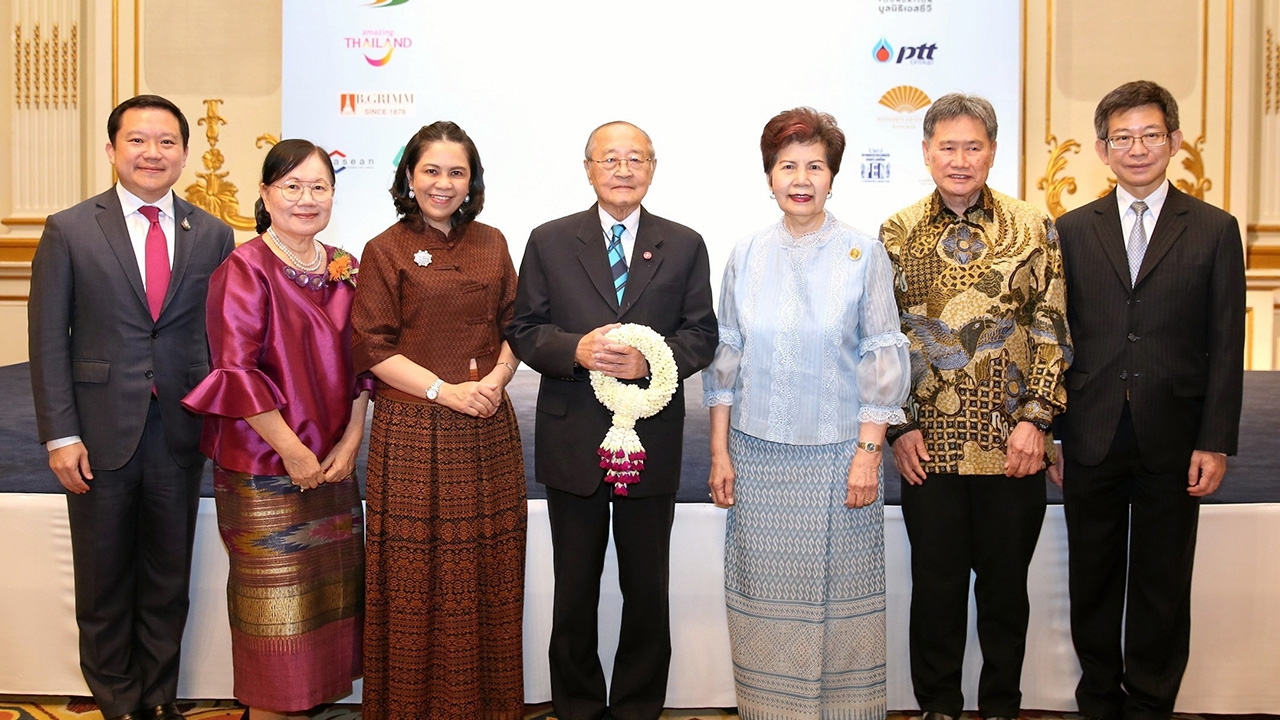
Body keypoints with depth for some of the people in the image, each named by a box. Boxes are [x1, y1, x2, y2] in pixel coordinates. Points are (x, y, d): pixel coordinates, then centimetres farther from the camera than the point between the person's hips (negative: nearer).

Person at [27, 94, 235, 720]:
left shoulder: (214, 235, 3)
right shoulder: (68, 230, -1)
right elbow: (48, 341, -3)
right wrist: (60, 436, -7)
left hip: (180, 434, 1)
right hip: (100, 434, -1)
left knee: (169, 580, 13)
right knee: (104, 581, 13)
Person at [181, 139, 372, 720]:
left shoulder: (343, 269, 8)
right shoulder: (245, 269, -10)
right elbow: (236, 371, -16)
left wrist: (351, 440, -1)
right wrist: (293, 450, -15)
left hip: (332, 463, 6)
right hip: (263, 468, -6)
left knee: (328, 596, 12)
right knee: (275, 601, 4)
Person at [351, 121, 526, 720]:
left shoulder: (491, 244, 11)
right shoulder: (386, 250, 0)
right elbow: (374, 349, -5)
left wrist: (497, 379, -6)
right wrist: (446, 390, -13)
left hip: (488, 430, 4)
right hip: (413, 431, -3)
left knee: (487, 572, 7)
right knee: (417, 575, 1)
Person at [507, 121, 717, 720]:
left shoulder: (685, 246, 5)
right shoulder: (549, 241, 4)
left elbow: (702, 335, 2)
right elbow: (524, 331, 2)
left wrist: (650, 358, -16)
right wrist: (576, 350, -17)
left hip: (652, 443, 0)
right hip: (572, 441, 0)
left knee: (647, 588, 11)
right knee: (574, 588, 12)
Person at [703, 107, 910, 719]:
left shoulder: (863, 254, -1)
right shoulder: (747, 255, 5)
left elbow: (882, 358, -2)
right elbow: (725, 357, 7)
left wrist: (869, 453, -7)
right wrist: (719, 452, 4)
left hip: (837, 452, -2)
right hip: (758, 453, 2)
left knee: (838, 595, 4)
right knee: (764, 595, 8)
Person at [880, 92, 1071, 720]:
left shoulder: (1032, 227, 2)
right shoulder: (897, 233, 3)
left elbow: (1051, 329, 0)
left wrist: (1035, 419, -8)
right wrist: (898, 426, -3)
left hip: (1010, 441, 0)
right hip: (928, 443, 0)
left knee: (1005, 584, 12)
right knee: (936, 585, 10)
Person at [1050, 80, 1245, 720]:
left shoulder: (1214, 230, 3)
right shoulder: (1072, 230, 6)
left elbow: (1225, 347, 0)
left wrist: (1215, 443, -6)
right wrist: (1051, 432, 1)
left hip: (1173, 441, -1)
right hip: (1091, 440, 1)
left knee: (1162, 586, 10)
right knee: (1093, 582, 12)